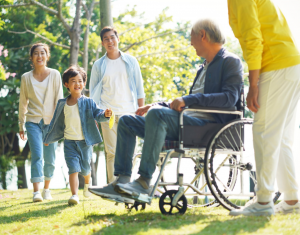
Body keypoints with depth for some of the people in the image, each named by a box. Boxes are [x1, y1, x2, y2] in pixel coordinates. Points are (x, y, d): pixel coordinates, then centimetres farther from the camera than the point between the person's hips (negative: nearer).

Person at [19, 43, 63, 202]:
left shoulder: (55, 75, 3)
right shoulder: (26, 78, 6)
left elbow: (59, 99, 1)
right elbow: (23, 102, 11)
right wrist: (21, 126, 11)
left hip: (50, 121, 0)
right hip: (33, 121, 0)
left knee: (50, 159, 2)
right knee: (37, 156, -14)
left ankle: (46, 189, 19)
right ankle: (36, 192, -17)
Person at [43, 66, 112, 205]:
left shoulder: (88, 102, -1)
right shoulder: (62, 104, 6)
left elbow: (96, 113, -12)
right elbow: (56, 122, 17)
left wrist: (104, 114, -35)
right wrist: (48, 138, 23)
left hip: (85, 141, -1)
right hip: (69, 142, 1)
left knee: (85, 168, 11)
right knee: (73, 168, -11)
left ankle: (87, 183, 44)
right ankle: (74, 195, -15)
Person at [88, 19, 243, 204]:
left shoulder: (230, 62, -2)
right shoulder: (204, 67, 27)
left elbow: (230, 97, -19)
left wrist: (188, 100, -23)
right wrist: (155, 105, 16)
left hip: (208, 125, -10)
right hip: (185, 122, 10)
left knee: (158, 114, -35)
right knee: (126, 121, 6)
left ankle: (144, 181, -33)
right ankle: (122, 183, -5)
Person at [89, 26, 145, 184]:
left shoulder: (131, 62, 9)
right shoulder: (98, 65, 10)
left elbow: (139, 88, 11)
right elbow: (93, 92, 13)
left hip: (128, 111, 0)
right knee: (111, 152, -3)